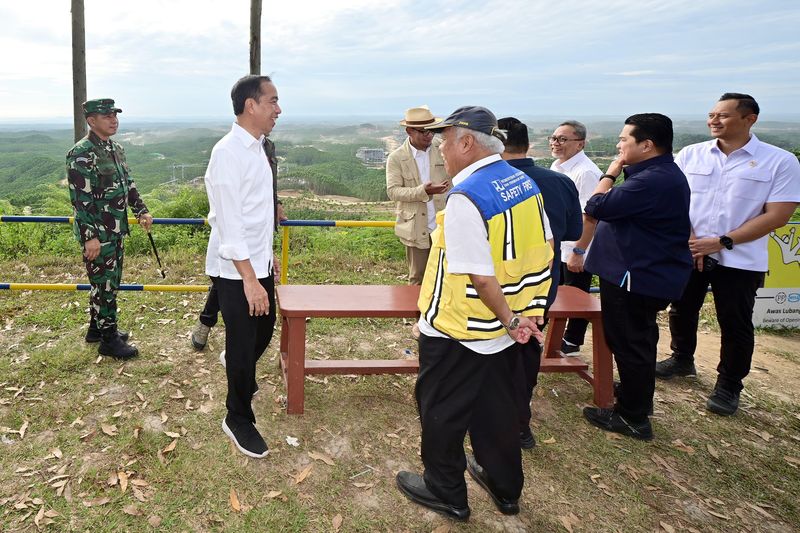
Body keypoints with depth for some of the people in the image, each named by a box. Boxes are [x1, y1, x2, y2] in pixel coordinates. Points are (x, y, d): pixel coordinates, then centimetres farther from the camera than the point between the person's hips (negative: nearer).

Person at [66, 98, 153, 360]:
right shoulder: (81, 154, -17)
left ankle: (97, 327, 33)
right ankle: (108, 339, 11)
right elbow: (80, 199, -20)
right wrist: (90, 236, -22)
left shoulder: (116, 148, 10)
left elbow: (127, 183, 21)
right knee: (104, 285, 0)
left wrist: (141, 211, 15)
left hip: (116, 230, 9)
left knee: (109, 282, 18)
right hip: (97, 234, -9)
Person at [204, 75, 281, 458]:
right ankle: (238, 420, 24)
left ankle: (242, 376, 52)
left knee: (264, 328, 22)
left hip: (258, 263, 9)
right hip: (236, 269, -8)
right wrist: (249, 279, -25)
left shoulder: (257, 148, 9)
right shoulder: (228, 153, -19)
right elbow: (228, 221, -23)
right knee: (242, 342, 4)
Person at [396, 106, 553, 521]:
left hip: (459, 330, -8)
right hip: (500, 329, 9)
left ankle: (445, 493, 32)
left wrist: (509, 319, -13)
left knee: (442, 409, 12)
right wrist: (520, 315, 11)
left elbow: (480, 276, -26)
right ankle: (504, 486, 41)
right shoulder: (523, 182, 1)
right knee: (494, 405, 23)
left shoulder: (464, 198, -25)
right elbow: (543, 250, 7)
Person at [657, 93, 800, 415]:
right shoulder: (690, 154, 2)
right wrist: (689, 239, -11)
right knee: (681, 310, 16)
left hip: (739, 260, -3)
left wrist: (722, 242, -16)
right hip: (686, 253, 3)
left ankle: (729, 386, 23)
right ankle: (682, 359, 39)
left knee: (735, 325, 5)